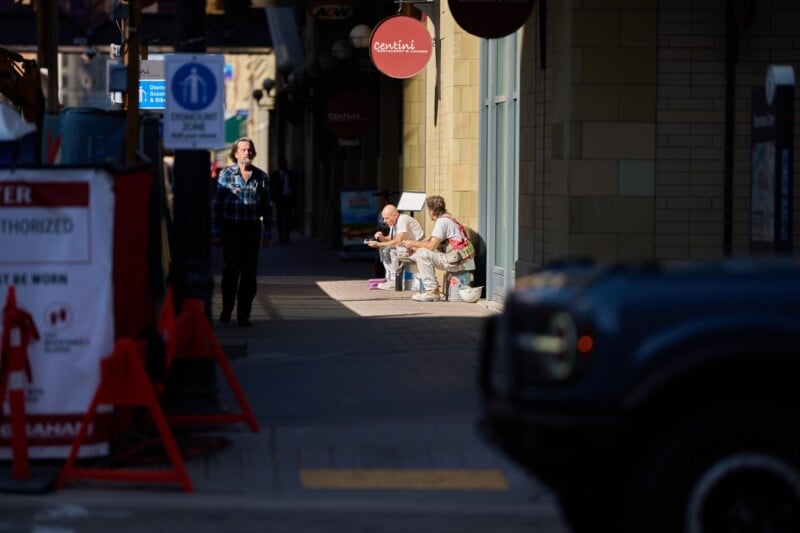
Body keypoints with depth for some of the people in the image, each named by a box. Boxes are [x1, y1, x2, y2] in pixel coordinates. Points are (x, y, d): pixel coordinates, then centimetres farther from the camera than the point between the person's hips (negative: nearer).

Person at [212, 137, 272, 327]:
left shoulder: (261, 177, 7)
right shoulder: (226, 174, 2)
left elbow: (267, 207, 11)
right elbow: (216, 204, 2)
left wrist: (268, 233, 6)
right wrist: (215, 232, -3)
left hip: (252, 228, 2)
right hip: (231, 227, -2)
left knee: (249, 272, 0)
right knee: (231, 269, -3)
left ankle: (243, 315, 5)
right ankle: (226, 309, 16)